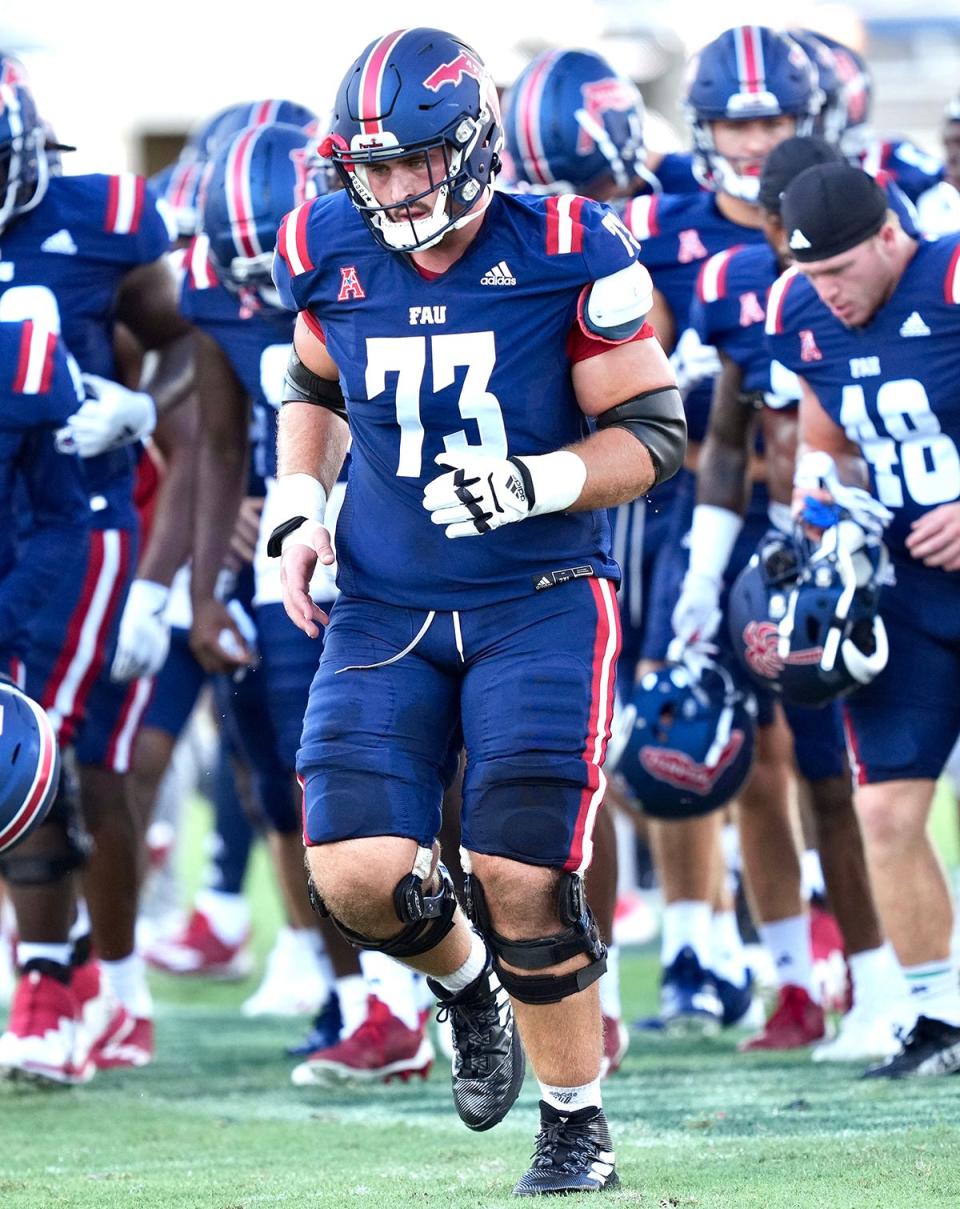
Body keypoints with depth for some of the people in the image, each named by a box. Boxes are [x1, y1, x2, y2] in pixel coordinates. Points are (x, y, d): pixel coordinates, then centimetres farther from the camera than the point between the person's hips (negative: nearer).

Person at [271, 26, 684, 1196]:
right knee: (356, 873, -12)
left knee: (521, 882, -10)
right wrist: (300, 509, 5)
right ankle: (466, 985, 24)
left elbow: (653, 432, -8)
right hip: (383, 607, 3)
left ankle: (577, 1126, 12)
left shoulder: (567, 254, -13)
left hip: (538, 604, -3)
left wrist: (532, 484, -24)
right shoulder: (329, 253, -2)